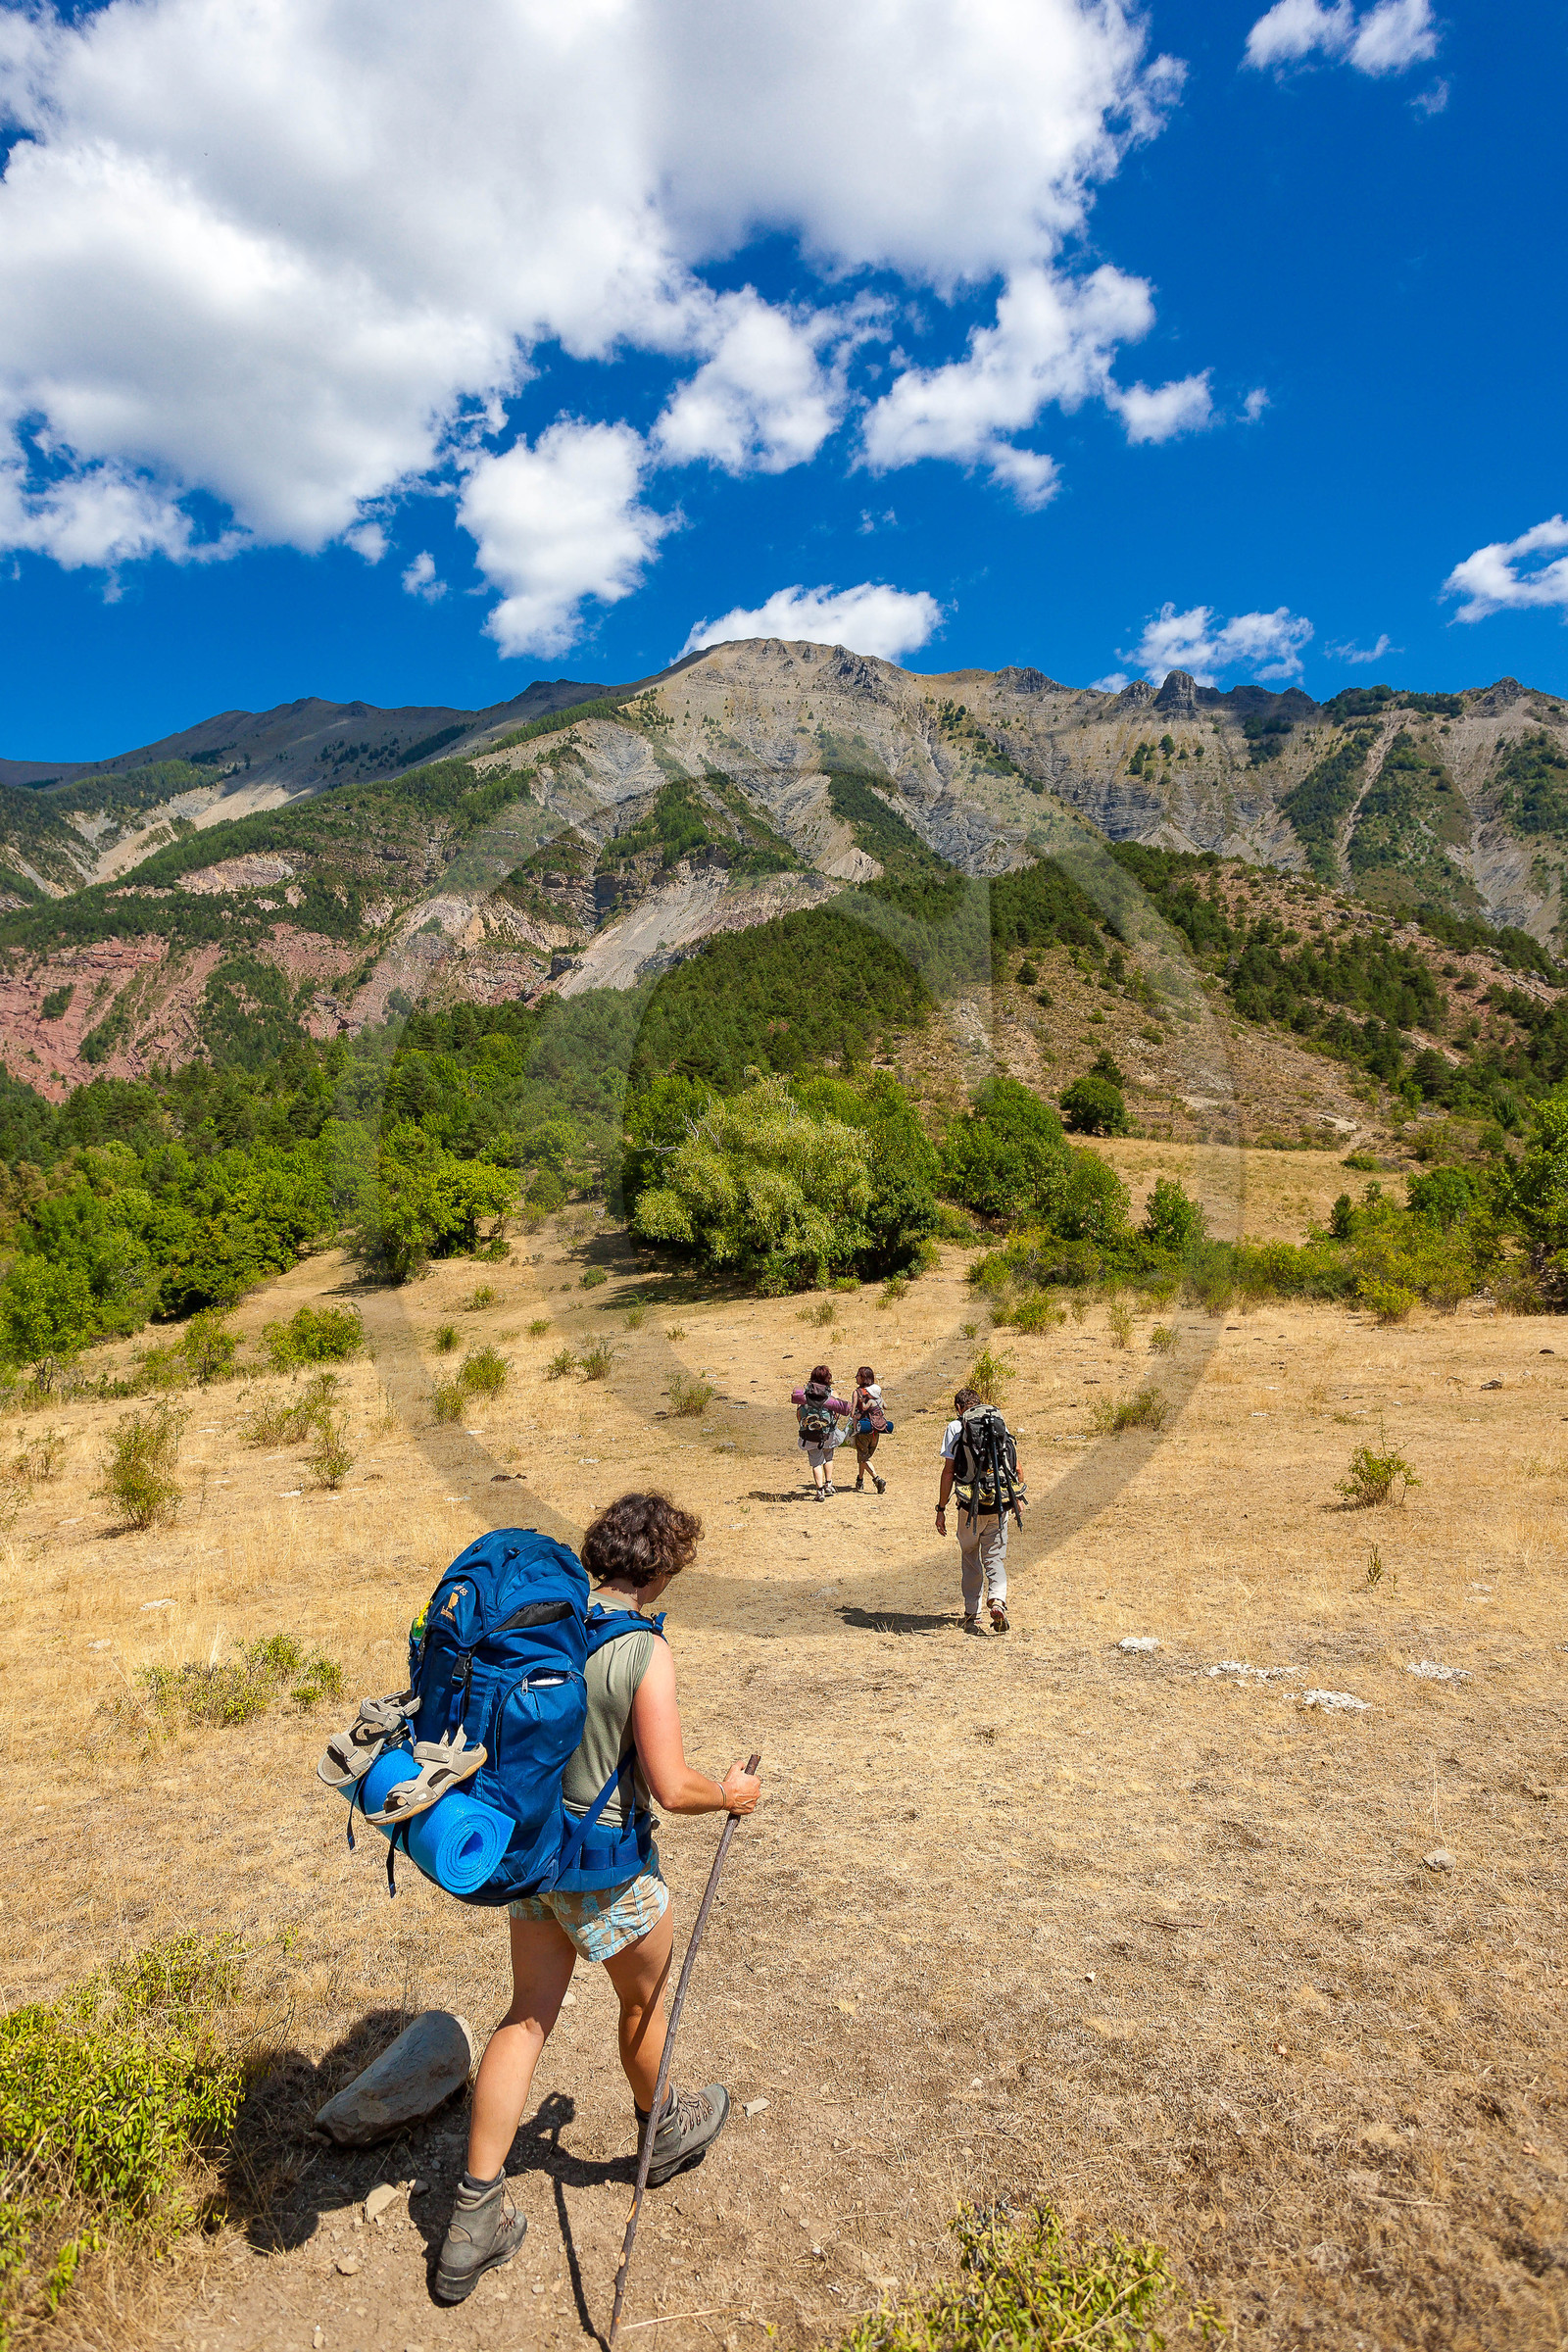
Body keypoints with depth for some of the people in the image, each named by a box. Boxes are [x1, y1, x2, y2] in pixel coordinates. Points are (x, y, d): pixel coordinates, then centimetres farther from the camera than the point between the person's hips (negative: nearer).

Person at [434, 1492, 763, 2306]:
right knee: (643, 2003, 22)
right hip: (608, 1864, -5)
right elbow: (671, 1787, -25)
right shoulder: (644, 1652, -27)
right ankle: (663, 2133, 48)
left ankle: (475, 2217, 25)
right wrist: (732, 1793, -6)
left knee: (527, 2018, 19)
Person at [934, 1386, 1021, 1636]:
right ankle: (997, 1600, -15)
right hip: (998, 1505, 2)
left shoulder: (955, 1427, 0)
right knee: (995, 1557, 10)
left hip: (970, 1505, -2)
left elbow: (948, 1471, -5)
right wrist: (1018, 1496, 23)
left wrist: (941, 1509, -1)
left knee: (970, 1559, 15)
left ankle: (972, 1615, 17)